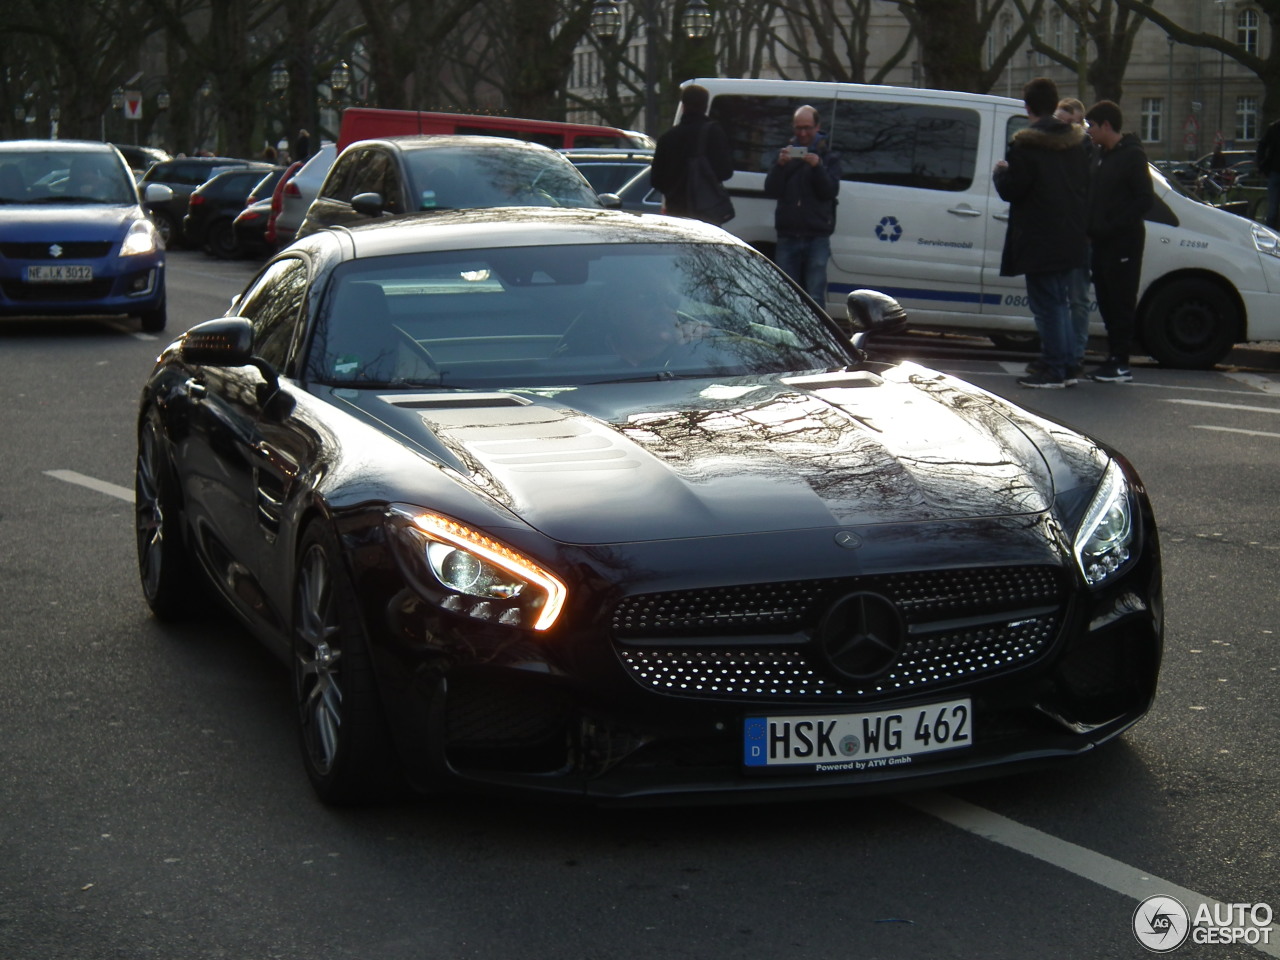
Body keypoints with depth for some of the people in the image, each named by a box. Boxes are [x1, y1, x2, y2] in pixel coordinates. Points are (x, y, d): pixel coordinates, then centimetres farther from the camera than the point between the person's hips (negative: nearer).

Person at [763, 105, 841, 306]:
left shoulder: (829, 157, 8)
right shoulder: (786, 153, 14)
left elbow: (831, 191, -6)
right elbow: (771, 190, 2)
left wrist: (817, 167, -20)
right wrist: (780, 165, -14)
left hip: (817, 238, -2)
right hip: (788, 237, 2)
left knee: (815, 297, -6)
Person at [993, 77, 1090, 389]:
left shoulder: (1026, 145, -15)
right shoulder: (1075, 142, 10)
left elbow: (1010, 189, -16)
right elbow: (1086, 186, 15)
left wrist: (1000, 172, 3)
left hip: (1039, 243, -8)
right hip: (1069, 239, 8)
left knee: (1046, 305, -3)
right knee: (1060, 302, 17)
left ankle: (1053, 371, -1)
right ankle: (1066, 365, 22)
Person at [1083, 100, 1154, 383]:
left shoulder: (1132, 155, -9)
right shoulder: (1102, 154, 15)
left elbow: (1146, 199, -14)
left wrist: (1112, 227, -18)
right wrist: (1092, 228, 5)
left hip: (1123, 242, -8)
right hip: (1102, 242, 8)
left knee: (1120, 302, -6)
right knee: (1106, 301, 9)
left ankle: (1120, 363, -3)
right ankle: (1115, 357, 16)